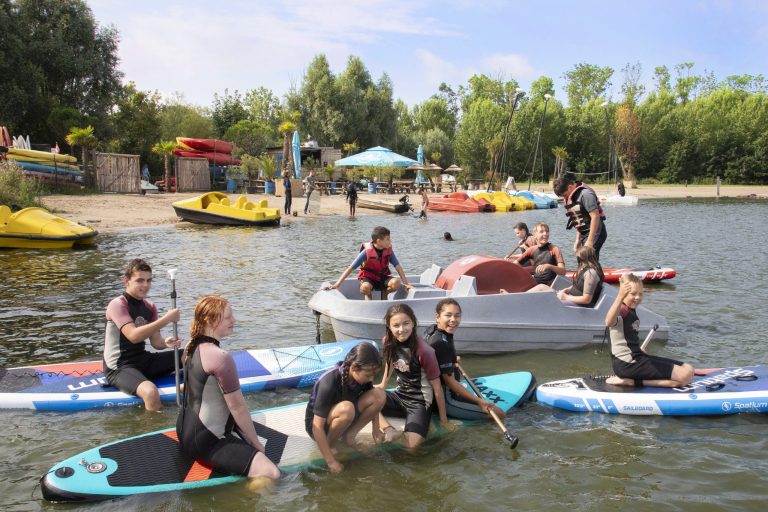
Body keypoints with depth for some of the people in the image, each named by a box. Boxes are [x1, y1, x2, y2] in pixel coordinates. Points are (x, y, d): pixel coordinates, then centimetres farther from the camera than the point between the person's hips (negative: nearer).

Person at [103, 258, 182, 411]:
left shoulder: (149, 307, 8)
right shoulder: (117, 305, -14)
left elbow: (155, 341, 4)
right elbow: (133, 336, -29)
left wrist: (166, 343, -20)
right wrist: (166, 319, -33)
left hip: (143, 359, 8)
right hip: (119, 368, -8)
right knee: (150, 392, -38)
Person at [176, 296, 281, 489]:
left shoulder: (192, 348, 4)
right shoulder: (221, 357, -23)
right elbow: (237, 406, -19)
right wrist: (256, 444, -7)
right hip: (206, 441, -10)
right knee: (271, 474, -22)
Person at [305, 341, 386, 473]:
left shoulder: (362, 376, -15)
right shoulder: (329, 383, -34)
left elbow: (373, 402, 7)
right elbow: (317, 427, -32)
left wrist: (375, 429, 0)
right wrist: (331, 461, -30)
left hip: (341, 419, 6)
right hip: (319, 424, -6)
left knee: (379, 394, -15)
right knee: (346, 409, -39)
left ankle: (349, 435, -2)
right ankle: (330, 444, -11)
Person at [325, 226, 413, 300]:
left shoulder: (389, 251, -9)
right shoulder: (367, 251, -20)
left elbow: (398, 266, -4)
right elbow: (351, 268, -20)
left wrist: (406, 283, -13)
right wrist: (337, 285, -26)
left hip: (382, 277, 5)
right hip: (368, 278, -4)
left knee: (396, 283, -27)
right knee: (365, 287, -40)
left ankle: (384, 293, 5)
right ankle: (368, 295, -4)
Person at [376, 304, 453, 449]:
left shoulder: (424, 350, -23)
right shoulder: (388, 342, -7)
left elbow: (437, 387, -13)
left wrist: (444, 420, -6)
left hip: (420, 402, -6)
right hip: (399, 395, 6)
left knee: (412, 442, -31)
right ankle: (389, 429, -18)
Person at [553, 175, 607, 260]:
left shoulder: (585, 194, -16)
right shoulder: (572, 197, 12)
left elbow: (595, 216, -21)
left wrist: (590, 241, -21)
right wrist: (578, 239, 14)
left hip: (594, 233, -9)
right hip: (584, 234, 9)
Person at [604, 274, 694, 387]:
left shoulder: (631, 311, 12)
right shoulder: (621, 310, -19)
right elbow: (609, 322, -47)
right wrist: (620, 297, -59)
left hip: (636, 358, 10)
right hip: (627, 364, -10)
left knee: (688, 369, 9)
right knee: (685, 375, -14)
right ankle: (632, 382, -10)